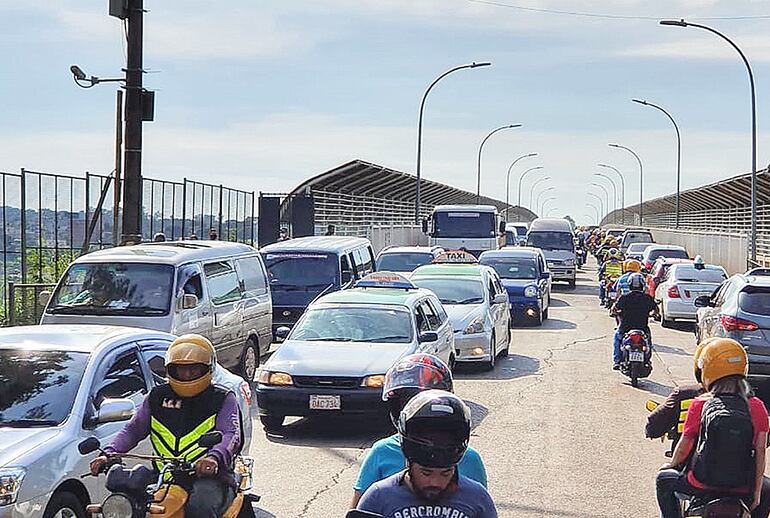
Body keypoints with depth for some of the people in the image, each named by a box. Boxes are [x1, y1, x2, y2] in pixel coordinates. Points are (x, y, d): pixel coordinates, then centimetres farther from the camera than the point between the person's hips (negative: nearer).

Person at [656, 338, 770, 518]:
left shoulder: (699, 405, -8)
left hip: (702, 485, -1)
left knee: (664, 479, 28)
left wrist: (672, 465, 20)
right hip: (743, 488, 1)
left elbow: (683, 448, -2)